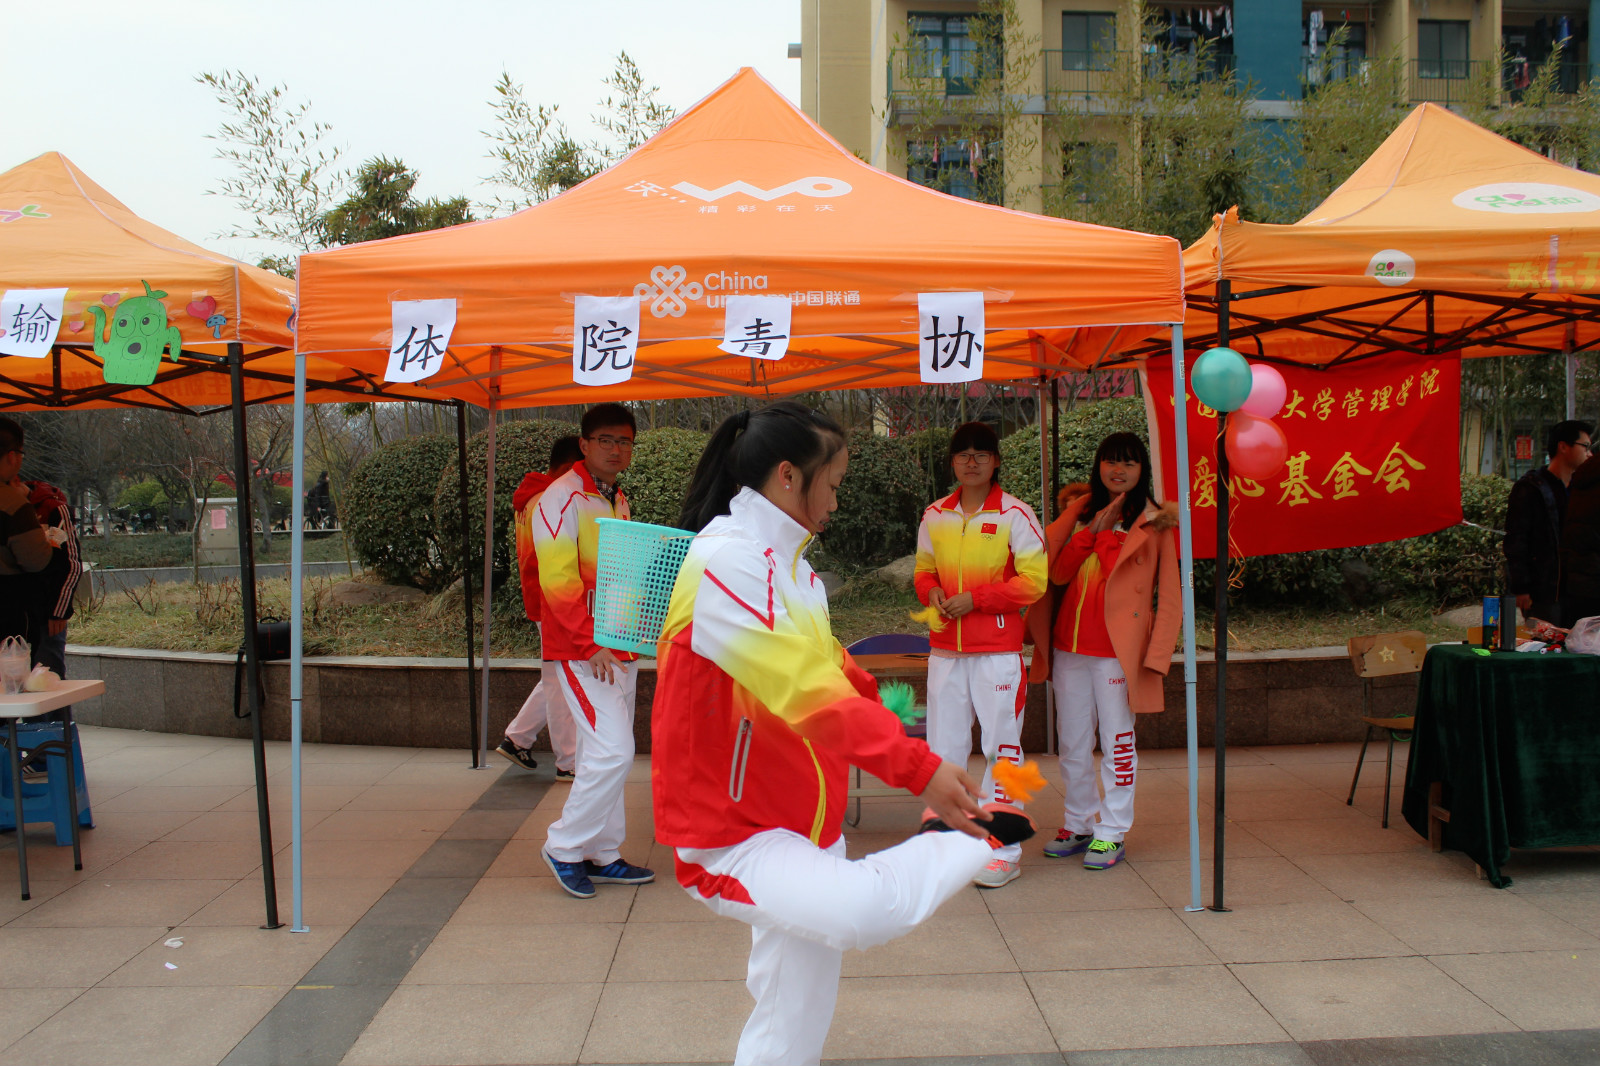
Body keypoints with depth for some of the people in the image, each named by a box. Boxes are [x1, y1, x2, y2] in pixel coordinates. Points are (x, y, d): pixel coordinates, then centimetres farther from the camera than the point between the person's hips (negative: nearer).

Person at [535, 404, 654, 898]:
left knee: (604, 753, 12)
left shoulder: (617, 500, 16)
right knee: (612, 750, -13)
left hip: (619, 648, 9)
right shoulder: (563, 497, -11)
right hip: (581, 649, -8)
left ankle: (603, 856, 21)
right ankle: (564, 847, 3)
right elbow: (559, 579, -18)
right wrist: (592, 644, -22)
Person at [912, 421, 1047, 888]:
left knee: (1001, 746, 1)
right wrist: (932, 591, -3)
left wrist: (976, 598, -15)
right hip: (945, 649, 4)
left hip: (999, 649, -4)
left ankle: (1004, 850, 9)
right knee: (942, 746, 8)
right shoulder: (934, 516, 9)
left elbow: (1034, 580, -9)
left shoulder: (1015, 514, -5)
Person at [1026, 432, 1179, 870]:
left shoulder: (1153, 522, -1)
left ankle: (1112, 834, 12)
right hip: (1070, 644, 5)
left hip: (1117, 648, -5)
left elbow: (1168, 595, -6)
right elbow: (1059, 573, -1)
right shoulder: (1083, 512, 12)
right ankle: (1078, 825, 26)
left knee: (1116, 740, 2)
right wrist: (1094, 528, -7)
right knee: (1072, 742, 12)